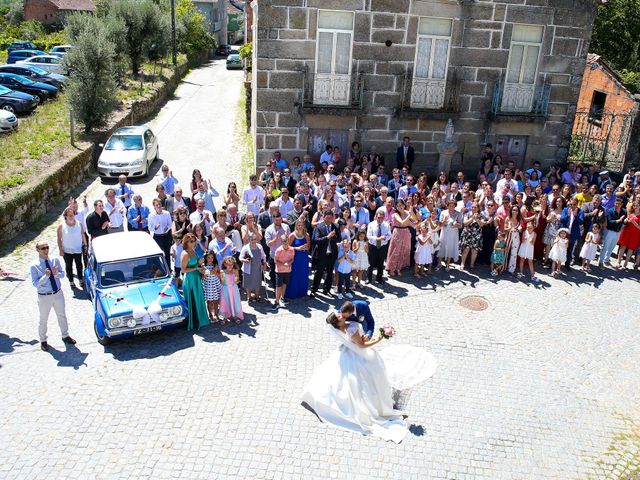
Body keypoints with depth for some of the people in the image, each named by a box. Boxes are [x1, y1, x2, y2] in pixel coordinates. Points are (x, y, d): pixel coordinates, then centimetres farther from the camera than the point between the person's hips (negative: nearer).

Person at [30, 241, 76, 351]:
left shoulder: (55, 260, -6)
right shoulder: (34, 266, -16)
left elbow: (62, 274, 1)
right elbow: (35, 283, -16)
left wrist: (56, 273, -21)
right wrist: (46, 276, -30)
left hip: (58, 293, 3)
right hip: (44, 297, -3)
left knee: (62, 316, 20)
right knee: (43, 320, 14)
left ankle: (65, 336, 41)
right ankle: (43, 341, 36)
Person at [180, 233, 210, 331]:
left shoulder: (193, 251, 6)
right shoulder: (185, 254, -20)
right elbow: (183, 270, -19)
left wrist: (199, 263, -1)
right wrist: (196, 268, -20)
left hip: (196, 278, 9)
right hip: (190, 279, -9)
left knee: (198, 299, 17)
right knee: (192, 301, 2)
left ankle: (199, 320, 31)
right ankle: (193, 324, 14)